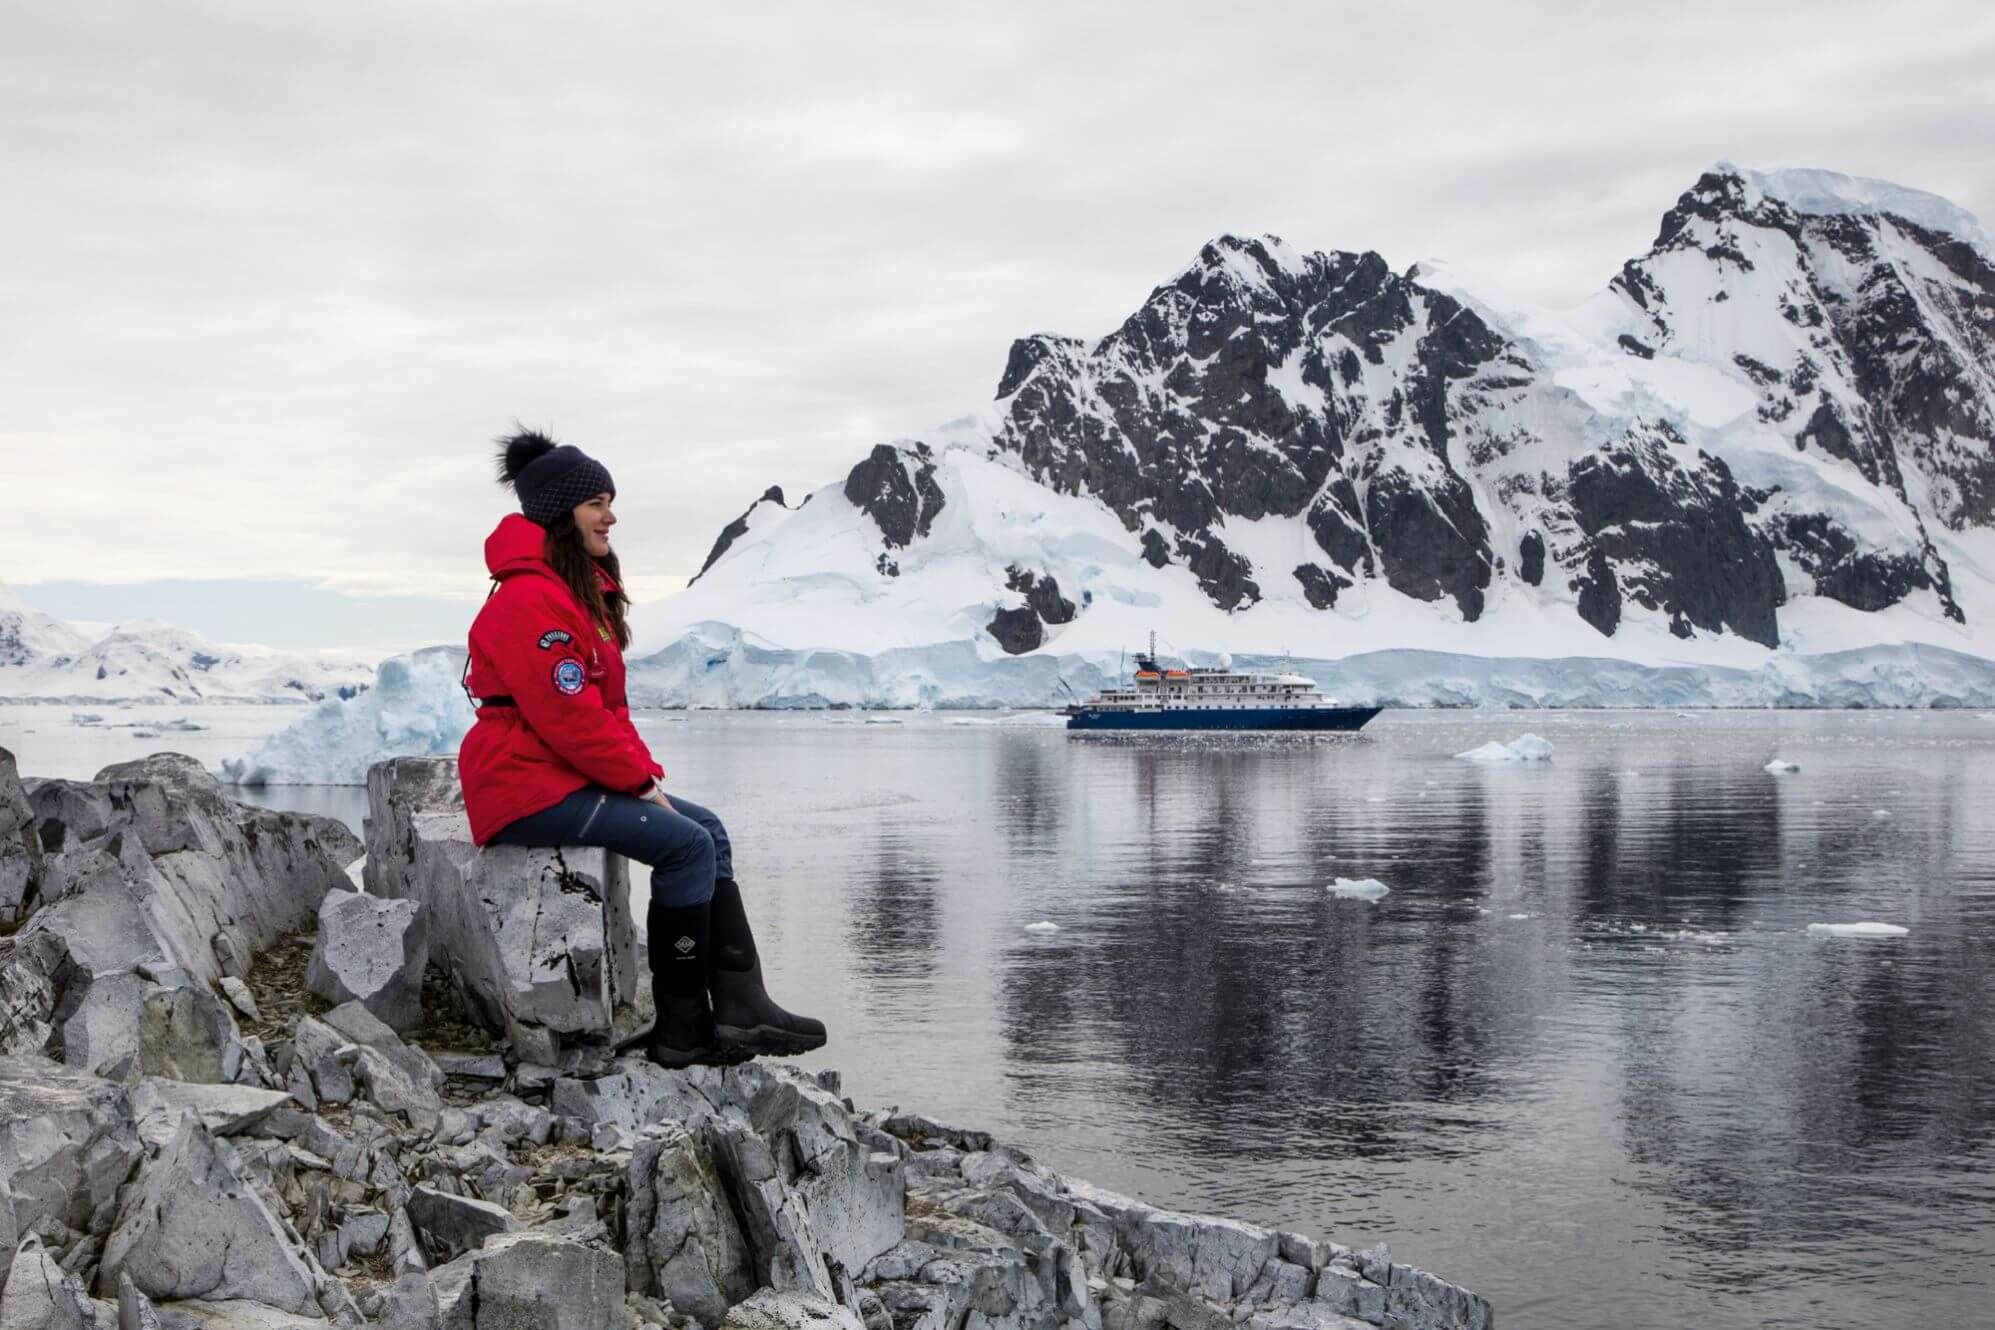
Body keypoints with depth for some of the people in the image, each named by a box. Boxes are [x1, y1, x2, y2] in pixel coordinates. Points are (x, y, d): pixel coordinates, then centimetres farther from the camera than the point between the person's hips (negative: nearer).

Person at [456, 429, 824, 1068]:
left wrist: (643, 769, 4)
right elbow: (566, 715, -22)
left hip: (574, 774, 11)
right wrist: (639, 778, -14)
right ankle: (681, 1028, -11)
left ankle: (739, 1007, -1)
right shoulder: (530, 600, -18)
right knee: (687, 844, -18)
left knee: (709, 829, 3)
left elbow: (607, 703, 18)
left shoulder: (582, 591, 17)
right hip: (528, 788, -11)